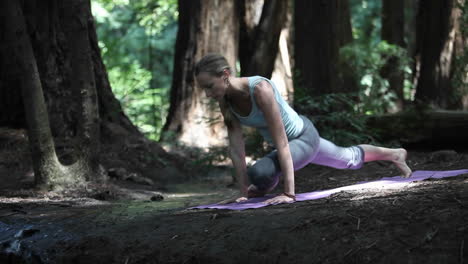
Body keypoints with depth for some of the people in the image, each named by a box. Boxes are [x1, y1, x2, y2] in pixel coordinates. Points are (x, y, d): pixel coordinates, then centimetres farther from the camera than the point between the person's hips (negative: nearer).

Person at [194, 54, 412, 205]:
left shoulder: (260, 89, -42)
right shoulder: (225, 100, -18)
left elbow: (281, 143, -43)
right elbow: (236, 147, -14)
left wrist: (289, 193, -44)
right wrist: (243, 193, -16)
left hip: (304, 136, -8)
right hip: (291, 140, 8)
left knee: (259, 173, -30)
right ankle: (394, 154, 67)